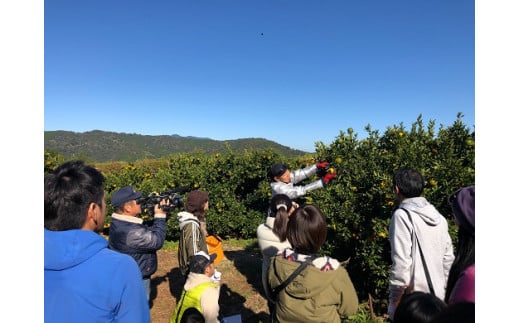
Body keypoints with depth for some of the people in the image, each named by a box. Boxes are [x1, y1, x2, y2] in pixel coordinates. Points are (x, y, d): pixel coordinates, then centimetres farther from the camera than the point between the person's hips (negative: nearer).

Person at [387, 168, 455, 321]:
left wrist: (395, 299, -10)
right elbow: (448, 259, 10)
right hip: (437, 296, 7)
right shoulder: (438, 216, 8)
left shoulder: (402, 215, -14)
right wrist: (443, 288, 19)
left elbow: (401, 262, -18)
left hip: (412, 297, -7)